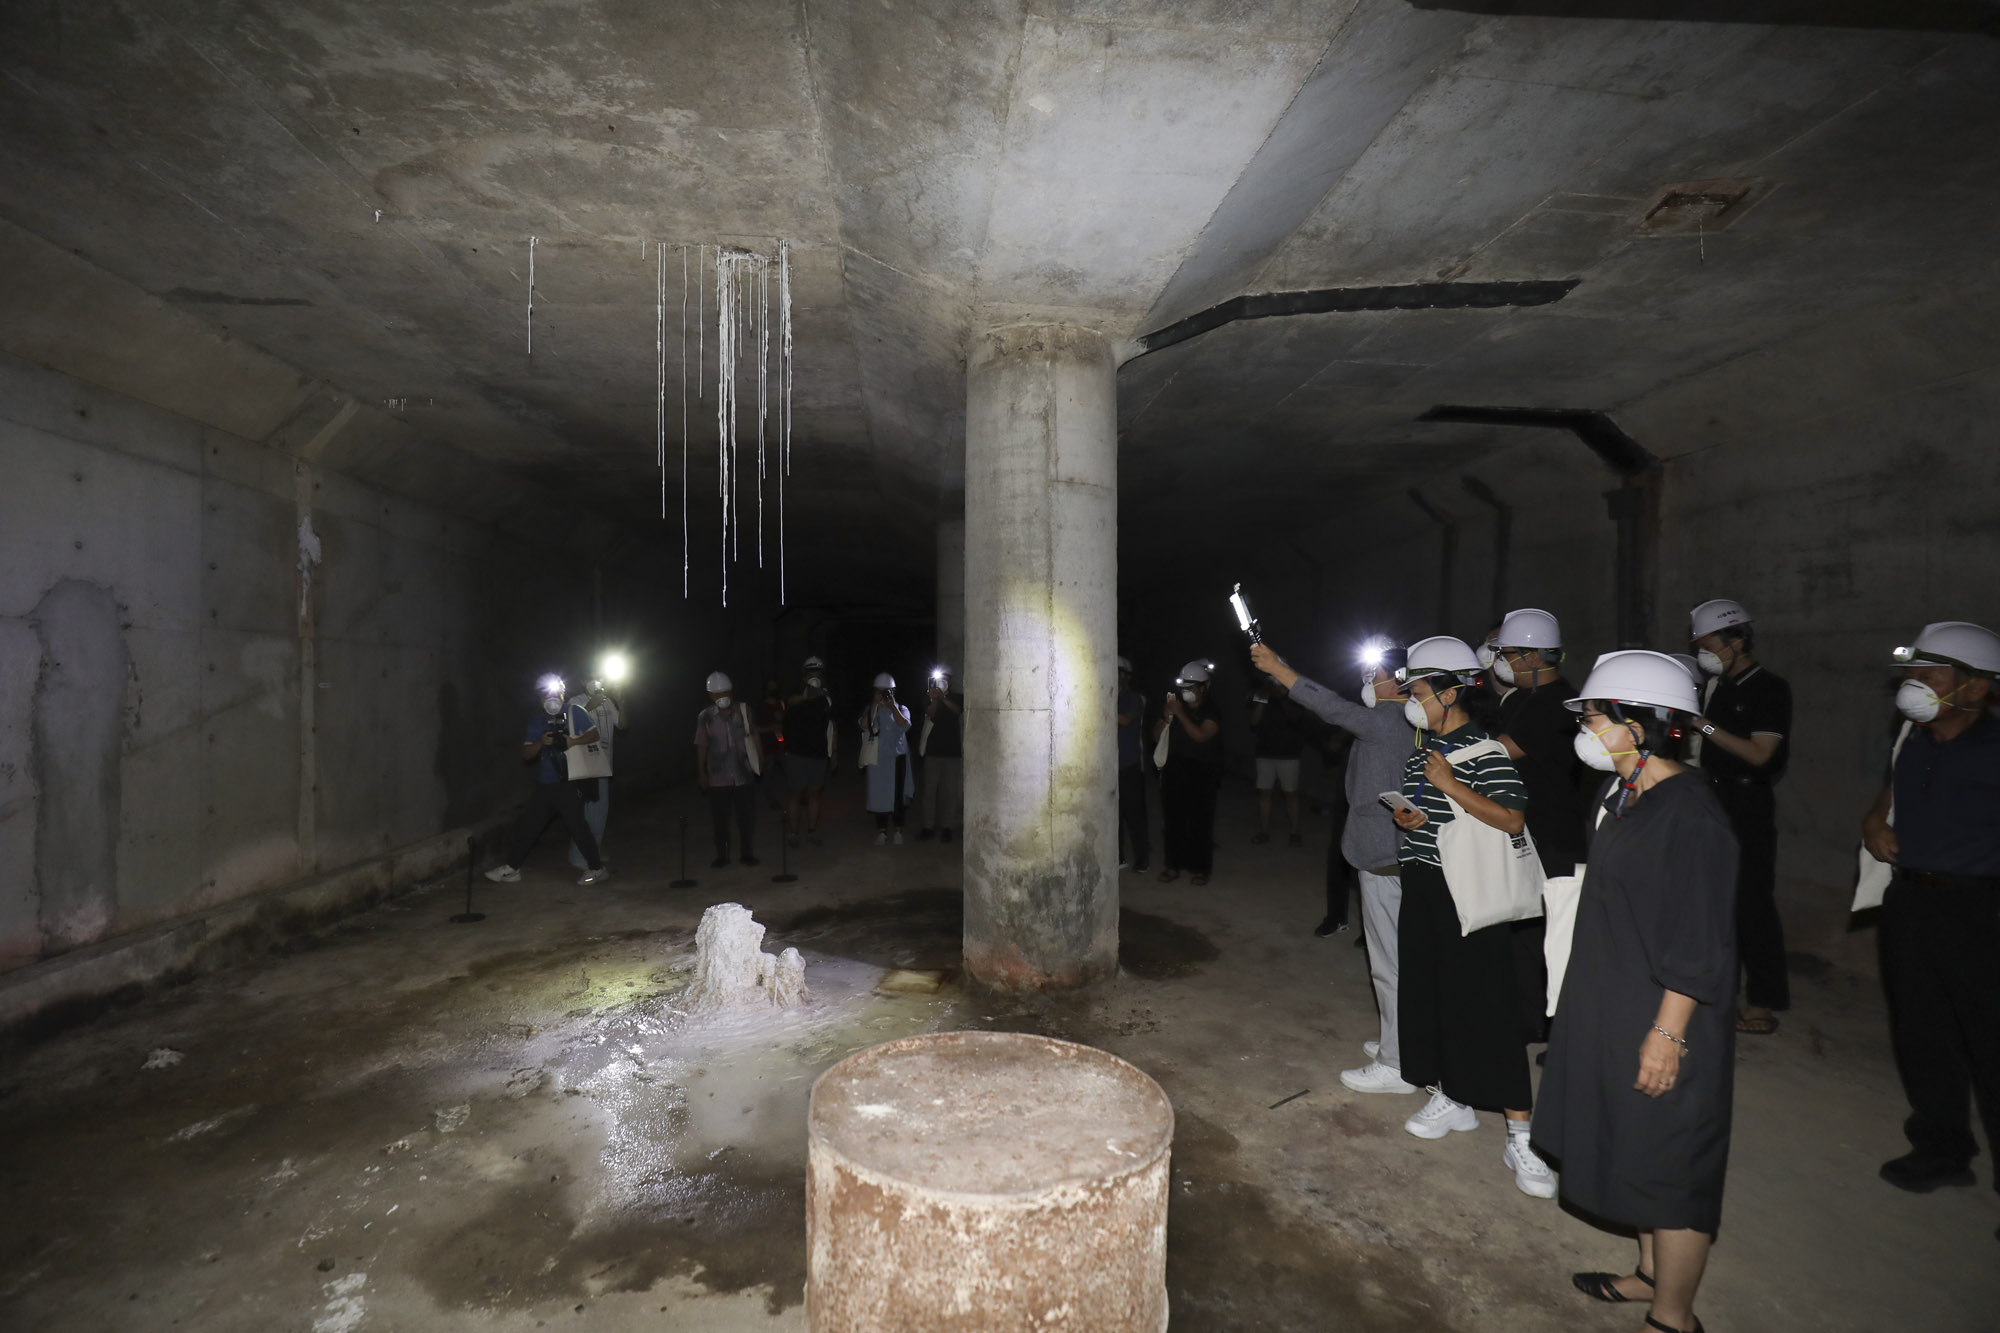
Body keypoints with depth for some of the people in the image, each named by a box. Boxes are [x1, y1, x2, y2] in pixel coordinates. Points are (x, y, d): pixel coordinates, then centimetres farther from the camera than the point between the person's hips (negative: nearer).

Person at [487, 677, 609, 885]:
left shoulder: (574, 712, -2)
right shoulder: (537, 721, 11)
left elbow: (594, 735, -4)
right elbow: (525, 755, 8)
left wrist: (573, 741, -21)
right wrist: (540, 742, -12)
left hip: (567, 784, -6)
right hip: (543, 784, 6)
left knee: (577, 825, -8)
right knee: (527, 824, 10)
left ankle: (597, 869, 1)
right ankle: (511, 868, 23)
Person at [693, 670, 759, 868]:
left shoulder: (744, 710, -1)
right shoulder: (705, 716, -4)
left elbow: (754, 735, 6)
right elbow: (701, 746, 1)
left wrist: (760, 758, 1)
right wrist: (701, 773, 1)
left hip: (744, 775, 1)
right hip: (718, 777, -1)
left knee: (746, 817, 7)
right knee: (720, 819, 6)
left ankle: (746, 853, 21)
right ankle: (721, 855, 20)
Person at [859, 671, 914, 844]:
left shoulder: (901, 709, 5)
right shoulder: (870, 709, 8)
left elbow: (905, 726, -15)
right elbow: (864, 725, -12)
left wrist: (892, 706, -19)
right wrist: (875, 704, -15)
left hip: (897, 758, -1)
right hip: (876, 759, 1)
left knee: (897, 795, -2)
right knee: (879, 795, 4)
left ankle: (898, 832, 9)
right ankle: (882, 832, 15)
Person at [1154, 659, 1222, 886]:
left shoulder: (1211, 712, -2)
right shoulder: (1175, 707, 11)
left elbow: (1200, 735, -18)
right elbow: (1156, 737, 11)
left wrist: (1180, 714, -16)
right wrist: (1167, 717, -6)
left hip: (1200, 775, -4)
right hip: (1173, 772, 4)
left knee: (1199, 822, -5)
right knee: (1172, 819, 2)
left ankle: (1199, 867, 5)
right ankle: (1173, 864, 13)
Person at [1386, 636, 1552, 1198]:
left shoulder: (1484, 751, -13)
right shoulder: (1422, 747, 11)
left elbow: (1512, 820, -21)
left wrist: (1450, 785, -24)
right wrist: (1404, 817, 2)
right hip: (1420, 886, 8)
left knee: (1485, 1007, -4)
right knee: (1426, 994, 14)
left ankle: (1520, 1137, 6)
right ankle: (1451, 1099, 32)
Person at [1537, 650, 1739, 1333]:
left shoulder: (1688, 811, -23)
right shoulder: (1626, 796, 5)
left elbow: (1699, 944, -22)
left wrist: (1667, 1033, -20)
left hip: (1659, 1021, -9)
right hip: (1612, 1009, 9)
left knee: (1667, 1166, 8)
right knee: (1636, 1153, 22)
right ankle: (1651, 1275, 40)